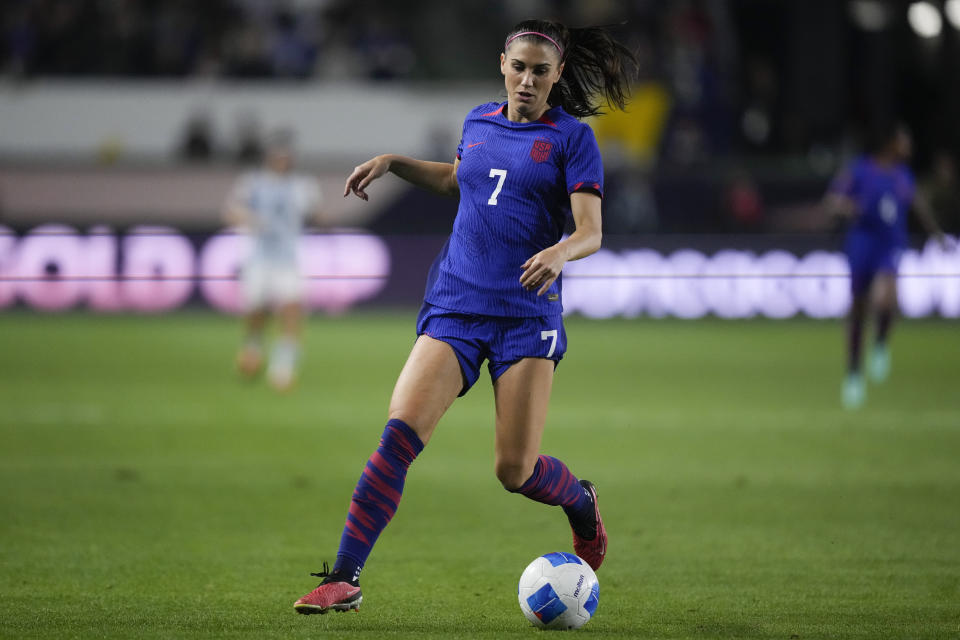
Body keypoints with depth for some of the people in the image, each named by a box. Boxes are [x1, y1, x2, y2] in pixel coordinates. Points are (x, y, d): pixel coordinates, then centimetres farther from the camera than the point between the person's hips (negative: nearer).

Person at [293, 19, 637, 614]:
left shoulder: (572, 137, -1)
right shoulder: (479, 123, 12)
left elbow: (591, 230, -11)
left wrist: (560, 252, -32)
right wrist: (394, 162, 22)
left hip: (527, 316, -3)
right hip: (455, 308, 3)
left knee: (515, 469, -6)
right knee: (400, 434, -16)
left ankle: (582, 503, 30)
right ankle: (344, 579, -14)